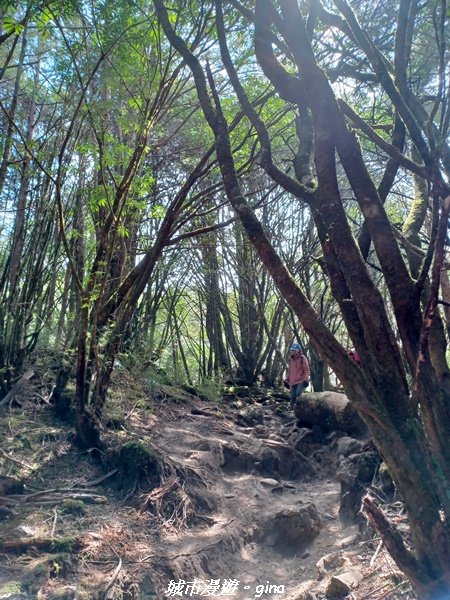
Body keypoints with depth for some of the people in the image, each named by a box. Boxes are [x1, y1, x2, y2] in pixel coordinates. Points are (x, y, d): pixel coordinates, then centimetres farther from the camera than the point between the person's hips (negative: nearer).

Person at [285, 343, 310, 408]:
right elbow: (289, 370, 24)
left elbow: (306, 369, -5)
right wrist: (287, 380, 19)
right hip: (293, 382, 6)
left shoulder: (302, 358, -2)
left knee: (298, 394, -26)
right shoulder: (291, 359, 17)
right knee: (293, 397, 5)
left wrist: (305, 379, -14)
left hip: (301, 381, -6)